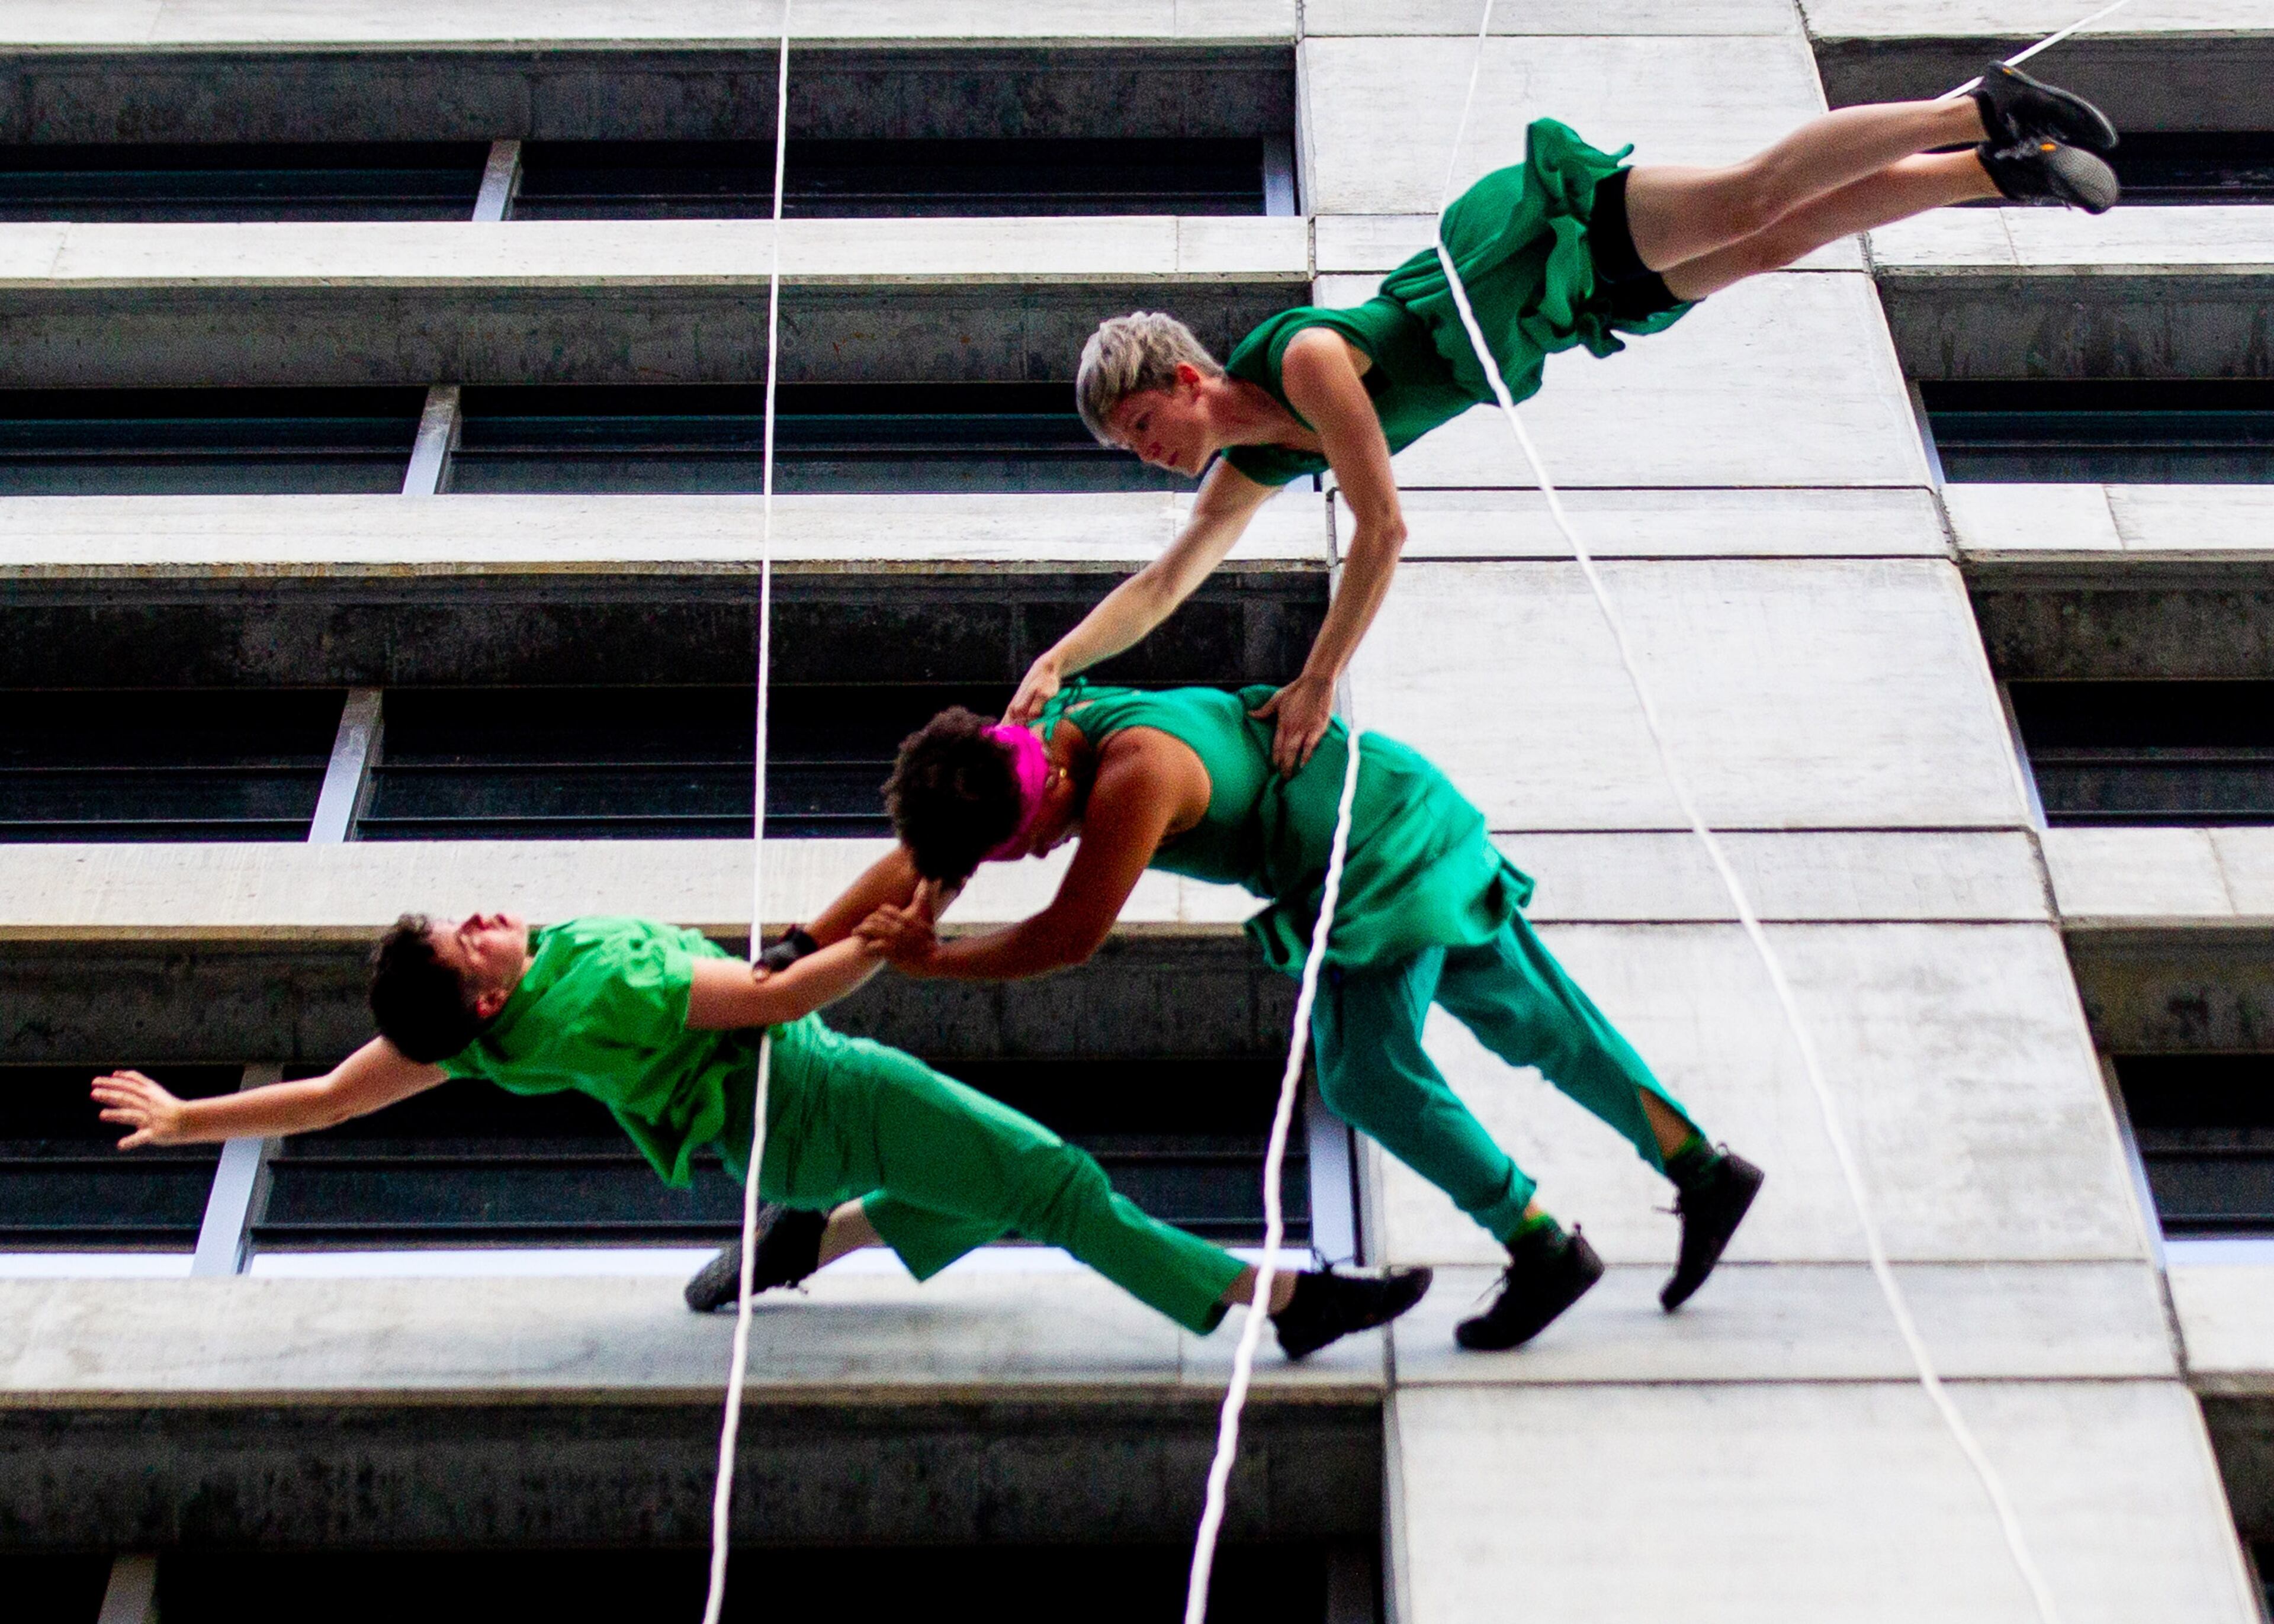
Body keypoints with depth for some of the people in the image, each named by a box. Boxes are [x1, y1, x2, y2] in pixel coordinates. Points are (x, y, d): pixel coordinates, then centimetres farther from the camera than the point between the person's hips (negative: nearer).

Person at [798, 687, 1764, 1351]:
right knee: (1532, 1022, 14)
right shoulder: (1033, 747, -3)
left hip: (1386, 859, -10)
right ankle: (1705, 1171, 23)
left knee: (1368, 1074, -7)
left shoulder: (1135, 771, -31)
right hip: (1412, 824, 10)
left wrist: (928, 959, -21)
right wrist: (800, 952, -3)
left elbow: (1070, 937, -30)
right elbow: (920, 860, 2)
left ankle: (1542, 1248, 3)